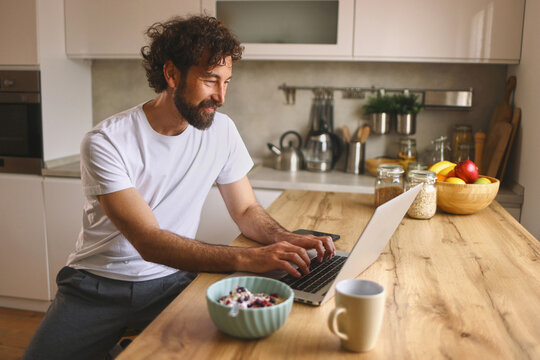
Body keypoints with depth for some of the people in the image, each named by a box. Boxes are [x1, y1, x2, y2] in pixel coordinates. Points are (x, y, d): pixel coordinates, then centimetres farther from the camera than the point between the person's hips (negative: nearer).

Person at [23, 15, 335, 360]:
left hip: (171, 280, 2)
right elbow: (150, 242, -24)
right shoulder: (106, 142, -17)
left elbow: (246, 210, 4)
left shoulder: (221, 130, -5)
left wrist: (287, 239, -17)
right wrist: (246, 259, -34)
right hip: (97, 285, -1)